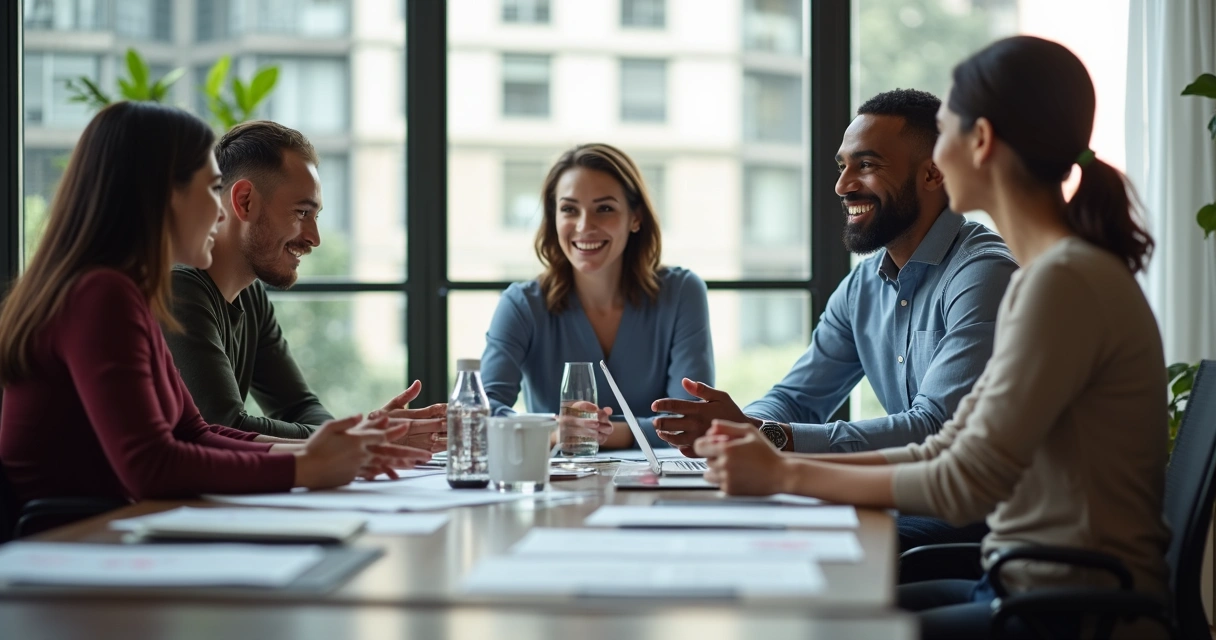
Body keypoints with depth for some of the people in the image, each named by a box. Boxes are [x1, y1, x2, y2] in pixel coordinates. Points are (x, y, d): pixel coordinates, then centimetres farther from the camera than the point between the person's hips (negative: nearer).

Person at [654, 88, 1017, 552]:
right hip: (900, 517, 7)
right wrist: (737, 426, -11)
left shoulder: (983, 275, -16)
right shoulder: (863, 287, 12)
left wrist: (766, 436, -29)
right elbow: (795, 399, 14)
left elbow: (936, 430, -25)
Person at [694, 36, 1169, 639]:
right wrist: (777, 461, 5)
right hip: (1027, 585, 9)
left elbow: (964, 484, -19)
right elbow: (943, 451, 12)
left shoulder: (1065, 280, -18)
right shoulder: (1046, 273, 15)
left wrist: (786, 475, -10)